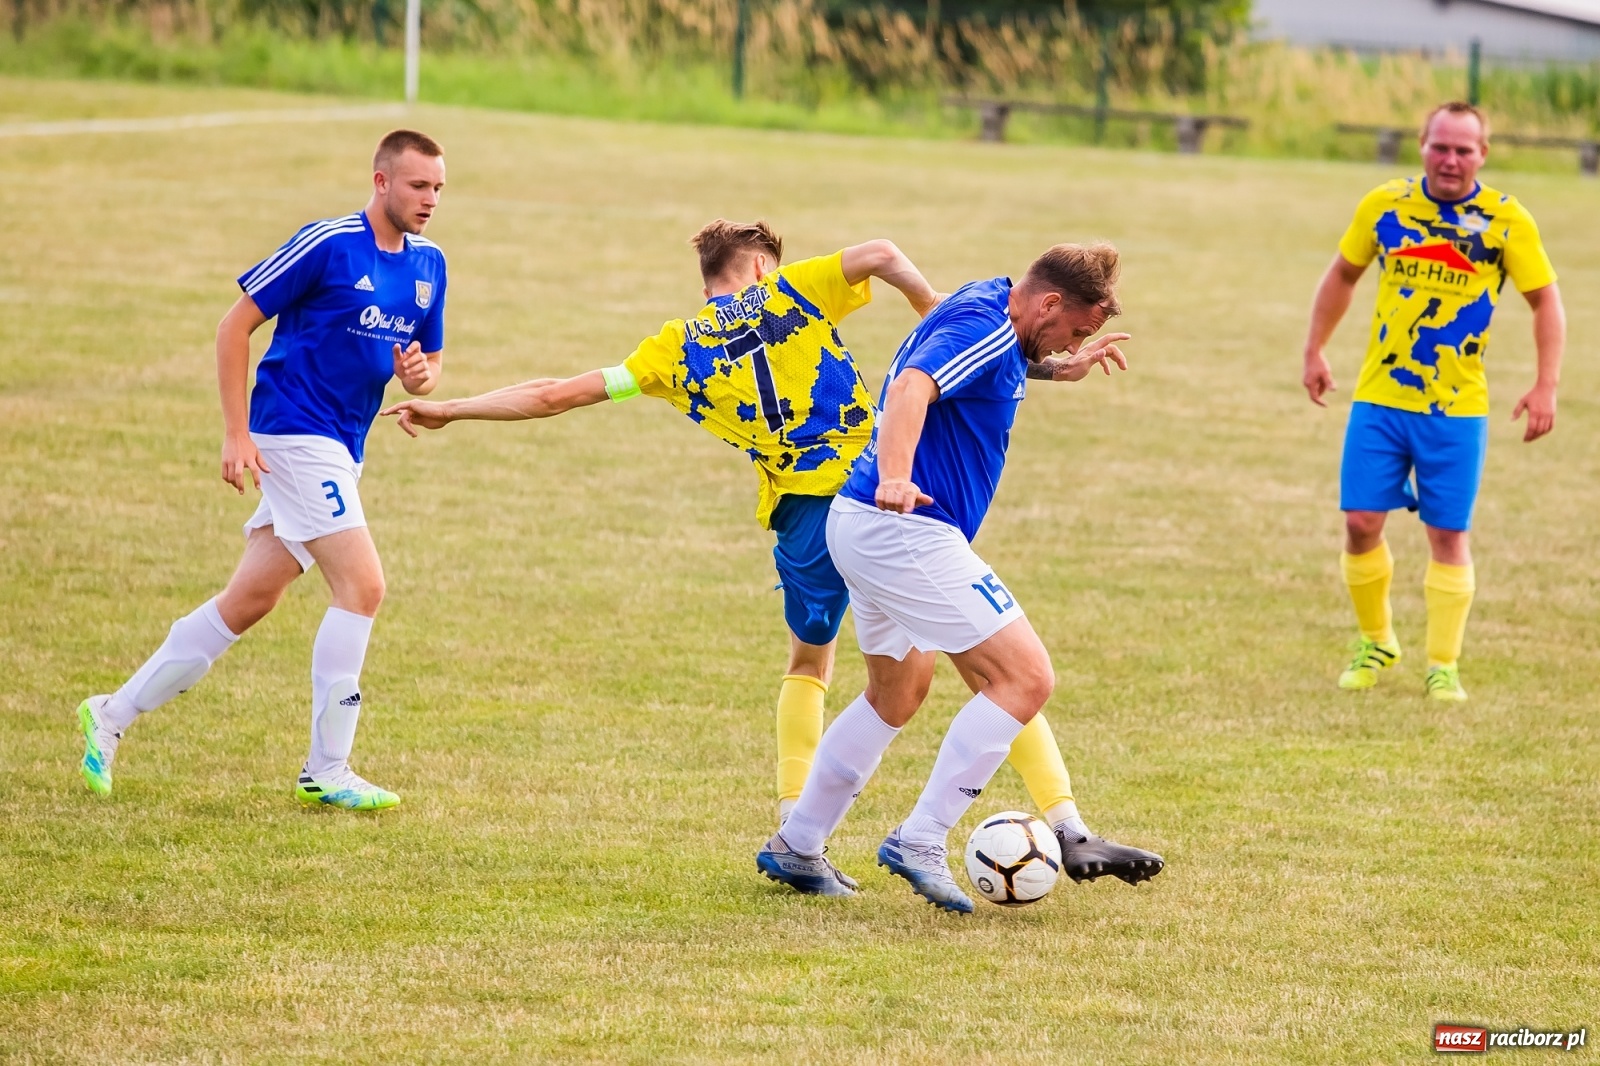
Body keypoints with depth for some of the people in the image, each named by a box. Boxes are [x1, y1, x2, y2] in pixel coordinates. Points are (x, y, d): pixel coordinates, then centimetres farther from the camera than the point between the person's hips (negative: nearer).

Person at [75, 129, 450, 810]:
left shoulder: (428, 264, 9)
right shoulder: (327, 244, -14)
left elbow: (427, 359, 20)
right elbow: (236, 325, -11)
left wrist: (420, 377, -6)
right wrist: (236, 434, -15)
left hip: (339, 453, 8)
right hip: (294, 435, -8)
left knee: (249, 602, 9)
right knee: (363, 586, -15)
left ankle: (114, 714, 20)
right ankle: (327, 771, -9)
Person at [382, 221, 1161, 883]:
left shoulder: (676, 350, 15)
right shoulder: (794, 292, 11)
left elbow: (555, 395, 18)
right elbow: (881, 256, -7)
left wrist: (446, 409, 28)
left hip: (802, 516, 2)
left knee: (808, 666, 27)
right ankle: (1068, 828, -6)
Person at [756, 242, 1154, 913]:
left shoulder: (992, 305, 14)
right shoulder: (982, 327, -16)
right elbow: (910, 387, -35)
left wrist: (1060, 368, 28)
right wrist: (895, 479, -50)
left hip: (864, 527, 11)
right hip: (907, 531, -11)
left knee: (899, 692, 27)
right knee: (1026, 678, -12)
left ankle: (795, 847, 32)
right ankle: (920, 843, -14)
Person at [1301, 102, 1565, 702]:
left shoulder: (1506, 221, -6)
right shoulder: (1384, 205, 0)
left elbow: (1545, 300, 1)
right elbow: (1343, 275, 15)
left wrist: (1545, 386, -8)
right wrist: (1314, 352, 15)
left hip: (1457, 407, -2)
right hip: (1379, 398, 2)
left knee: (1448, 534, 0)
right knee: (1361, 523, -2)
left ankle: (1443, 667, 12)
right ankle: (1376, 645, 20)